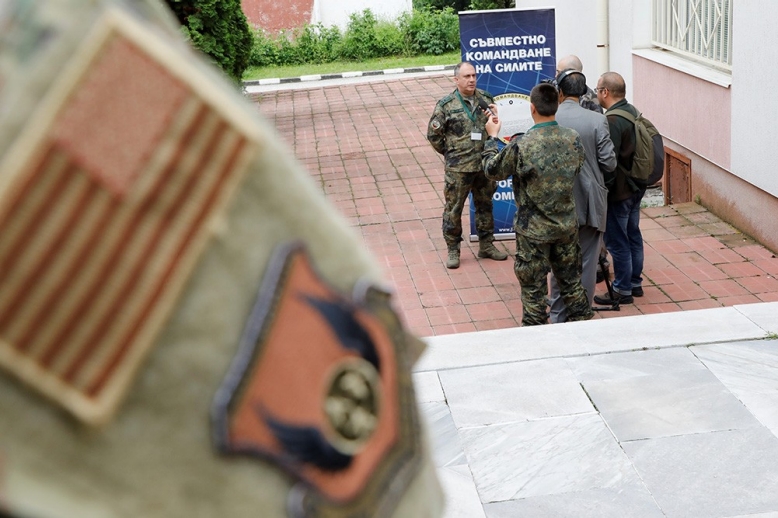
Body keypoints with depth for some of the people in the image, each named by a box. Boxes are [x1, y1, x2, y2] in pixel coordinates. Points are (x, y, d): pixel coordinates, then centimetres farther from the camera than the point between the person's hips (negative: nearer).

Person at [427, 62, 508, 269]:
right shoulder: (446, 105, -9)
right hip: (458, 168, -4)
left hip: (484, 165, 4)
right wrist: (450, 153, 2)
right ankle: (453, 250, 14)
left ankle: (486, 246, 29)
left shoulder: (486, 99, 4)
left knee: (485, 206, 15)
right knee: (453, 209, 2)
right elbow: (433, 135, -3)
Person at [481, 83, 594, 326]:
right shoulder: (573, 139, -8)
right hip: (567, 225, 4)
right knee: (571, 281, 21)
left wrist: (492, 137, 9)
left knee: (534, 289, 9)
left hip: (534, 231, -4)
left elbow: (492, 170, -6)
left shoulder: (521, 147, -23)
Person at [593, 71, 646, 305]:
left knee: (617, 241, 1)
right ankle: (635, 283, 31)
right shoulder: (632, 111, 6)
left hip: (618, 191, -10)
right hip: (636, 187, 10)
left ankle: (622, 291, 11)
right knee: (633, 235, 19)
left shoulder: (612, 121, -23)